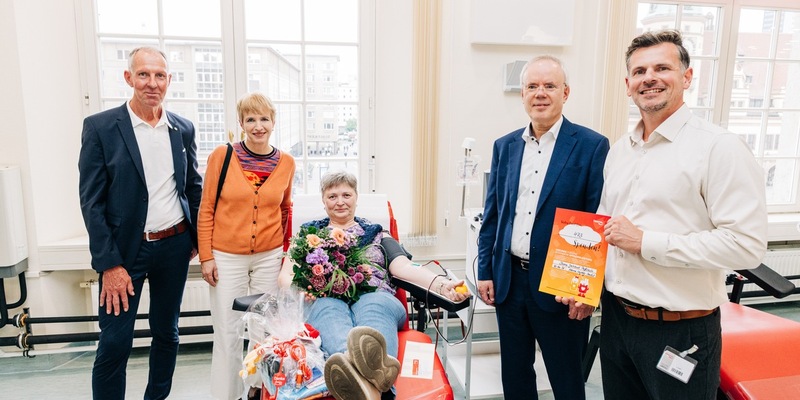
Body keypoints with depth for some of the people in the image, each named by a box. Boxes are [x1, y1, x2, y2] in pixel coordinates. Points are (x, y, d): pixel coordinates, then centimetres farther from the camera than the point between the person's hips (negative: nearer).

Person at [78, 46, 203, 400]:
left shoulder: (183, 129, 4)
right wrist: (109, 264, -13)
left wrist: (197, 237, 8)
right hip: (125, 250, -3)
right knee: (114, 343, 2)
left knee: (167, 332, 15)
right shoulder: (100, 127, -7)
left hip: (175, 246, 4)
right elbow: (91, 201, -9)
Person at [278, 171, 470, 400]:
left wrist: (442, 285, -13)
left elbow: (403, 267, 8)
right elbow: (286, 275, 14)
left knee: (372, 307, -36)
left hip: (376, 298, 1)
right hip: (326, 300, 0)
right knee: (330, 309, -37)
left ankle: (372, 364, -70)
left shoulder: (376, 233, 24)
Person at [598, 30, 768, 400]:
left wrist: (645, 241, -20)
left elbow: (747, 245, -19)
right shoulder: (619, 150, 8)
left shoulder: (719, 147, -13)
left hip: (681, 331, -6)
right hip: (615, 317, 6)